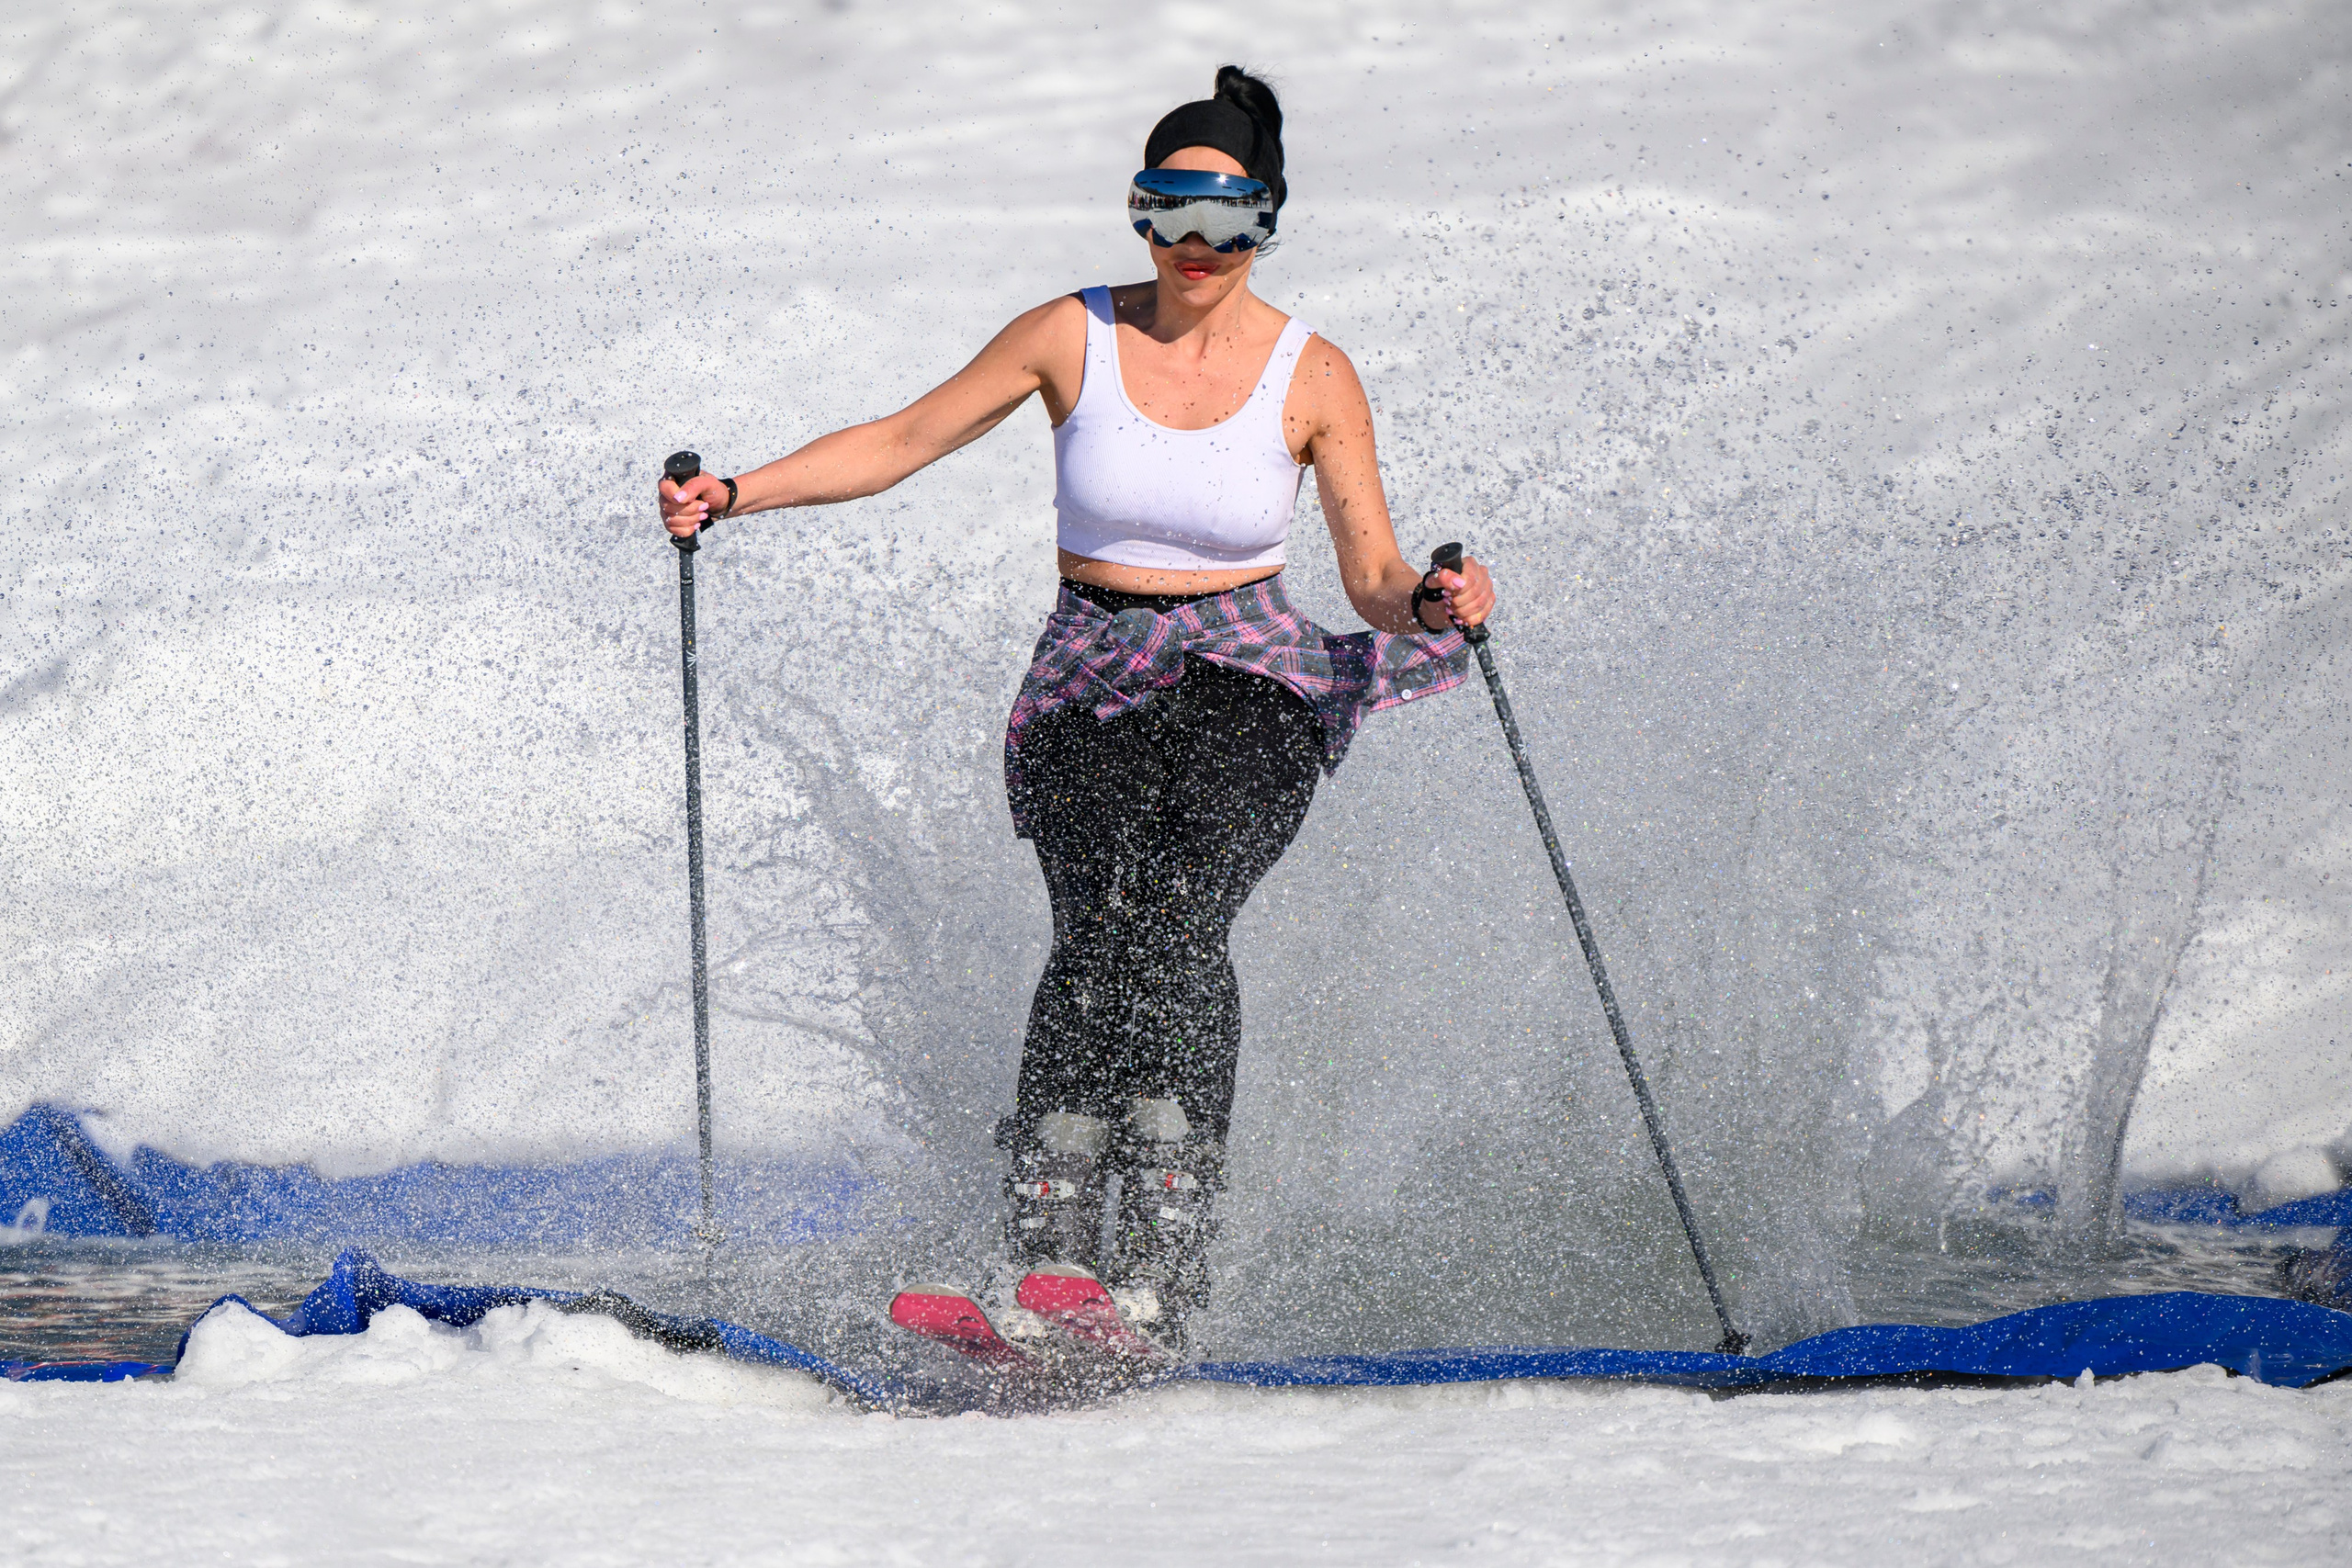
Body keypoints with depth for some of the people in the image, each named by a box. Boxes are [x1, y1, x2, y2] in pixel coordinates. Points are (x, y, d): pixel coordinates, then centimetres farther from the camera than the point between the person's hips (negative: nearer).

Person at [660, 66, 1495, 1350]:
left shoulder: (1311, 377, -1)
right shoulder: (1073, 338, 1)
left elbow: (1373, 581, -1)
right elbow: (900, 442, 7)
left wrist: (1434, 604, -23)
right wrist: (737, 492, -4)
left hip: (1249, 683, -1)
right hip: (1092, 694, 1)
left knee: (1175, 914, -28)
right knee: (1094, 933, -26)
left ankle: (1157, 1279, -36)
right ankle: (1045, 1267, -31)